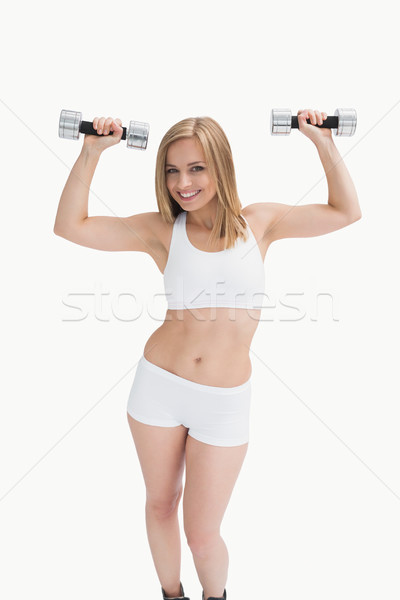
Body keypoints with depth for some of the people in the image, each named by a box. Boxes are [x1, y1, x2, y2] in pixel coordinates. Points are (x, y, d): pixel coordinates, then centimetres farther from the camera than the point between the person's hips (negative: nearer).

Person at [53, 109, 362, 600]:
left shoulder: (259, 221, 0)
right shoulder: (162, 229, -3)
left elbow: (346, 211, 9)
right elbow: (70, 226, -7)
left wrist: (323, 142, 2)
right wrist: (92, 152, -12)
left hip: (225, 403, -1)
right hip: (158, 387, 1)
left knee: (202, 534, 8)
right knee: (161, 504, 19)